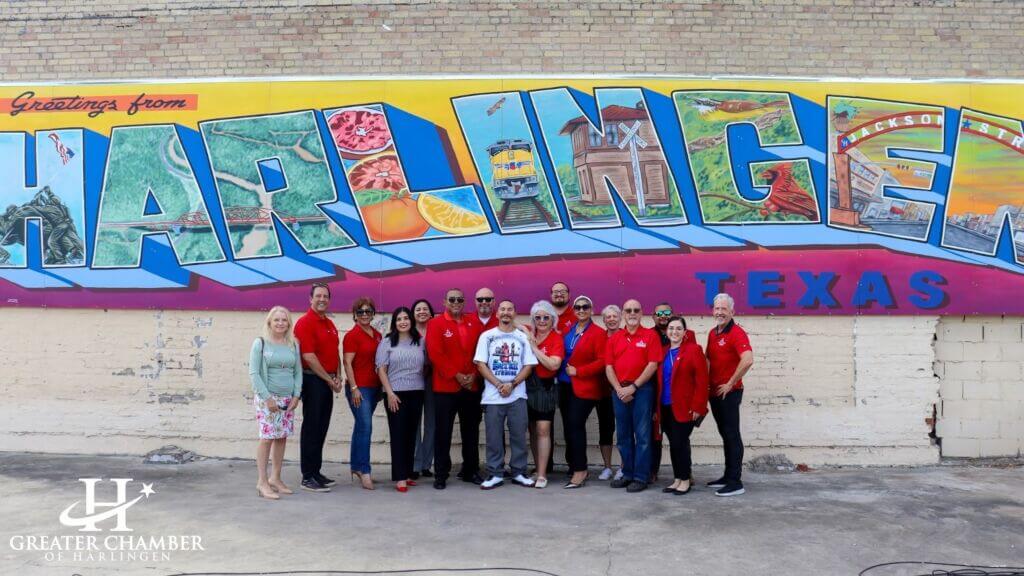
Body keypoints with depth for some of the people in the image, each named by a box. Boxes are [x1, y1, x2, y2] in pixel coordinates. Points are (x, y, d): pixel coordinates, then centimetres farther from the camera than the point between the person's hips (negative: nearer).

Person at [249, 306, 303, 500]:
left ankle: (275, 478, 18)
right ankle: (262, 482, -1)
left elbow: (298, 372, 12)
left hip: (288, 399, 5)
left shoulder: (293, 345, 9)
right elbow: (253, 373, -7)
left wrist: (296, 396, 1)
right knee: (267, 437, -8)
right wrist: (267, 397, -13)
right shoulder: (260, 343, -3)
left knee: (282, 437, 7)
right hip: (267, 398, -5)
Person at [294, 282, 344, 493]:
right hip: (313, 380, -8)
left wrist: (338, 377, 5)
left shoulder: (330, 324, 15)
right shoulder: (305, 323, -10)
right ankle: (308, 477, 2)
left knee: (322, 428, 12)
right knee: (311, 428, -4)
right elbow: (309, 357, -16)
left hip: (328, 382, 8)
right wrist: (329, 379, -12)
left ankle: (316, 472, 20)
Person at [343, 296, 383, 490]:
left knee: (361, 428, 12)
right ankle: (364, 471, -4)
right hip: (359, 388, -7)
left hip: (374, 387, 7)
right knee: (365, 428, -10)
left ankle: (356, 470, 20)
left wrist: (381, 388, 15)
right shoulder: (352, 335, -7)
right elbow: (347, 363, -10)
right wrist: (354, 388, -15)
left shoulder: (377, 335, 12)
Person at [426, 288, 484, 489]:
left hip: (471, 386, 4)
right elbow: (435, 353, -11)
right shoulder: (435, 324, -2)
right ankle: (441, 475, 9)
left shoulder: (474, 322, 10)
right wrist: (456, 375, -14)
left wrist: (474, 374, -6)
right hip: (445, 387, -4)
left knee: (471, 430, 12)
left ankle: (470, 471, 25)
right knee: (443, 432, 0)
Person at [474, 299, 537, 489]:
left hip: (517, 395, 1)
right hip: (492, 396, -1)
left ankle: (519, 473, 16)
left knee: (519, 435, 5)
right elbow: (481, 364, -1)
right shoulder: (487, 336, 4)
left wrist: (512, 384, -10)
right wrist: (499, 385, -11)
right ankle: (495, 474, 12)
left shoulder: (523, 337, 7)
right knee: (494, 436, 3)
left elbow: (528, 365, 3)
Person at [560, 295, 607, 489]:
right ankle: (575, 468, 21)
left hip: (585, 388, -6)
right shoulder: (568, 330, 12)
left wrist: (578, 371, -15)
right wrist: (564, 369, 5)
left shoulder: (598, 333, -6)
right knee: (570, 427, 9)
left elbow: (602, 361, -12)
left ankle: (580, 471, -3)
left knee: (575, 425, -11)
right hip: (566, 385, 6)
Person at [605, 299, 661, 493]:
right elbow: (609, 366, 6)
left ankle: (641, 477, 3)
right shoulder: (614, 338, 11)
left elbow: (653, 364, -7)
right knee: (623, 435, 10)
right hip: (619, 391, 4)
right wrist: (619, 389, -7)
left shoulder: (650, 335, 0)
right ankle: (627, 474, 20)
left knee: (642, 435, -2)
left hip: (642, 389, -4)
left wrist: (633, 386, -11)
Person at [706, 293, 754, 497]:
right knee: (725, 434, 15)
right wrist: (707, 382, 12)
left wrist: (730, 384, -21)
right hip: (714, 393, 8)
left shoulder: (736, 333, -14)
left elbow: (748, 360, -28)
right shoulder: (712, 333, 11)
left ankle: (735, 482, 0)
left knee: (732, 435, -5)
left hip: (729, 393, -8)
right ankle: (728, 476, 24)